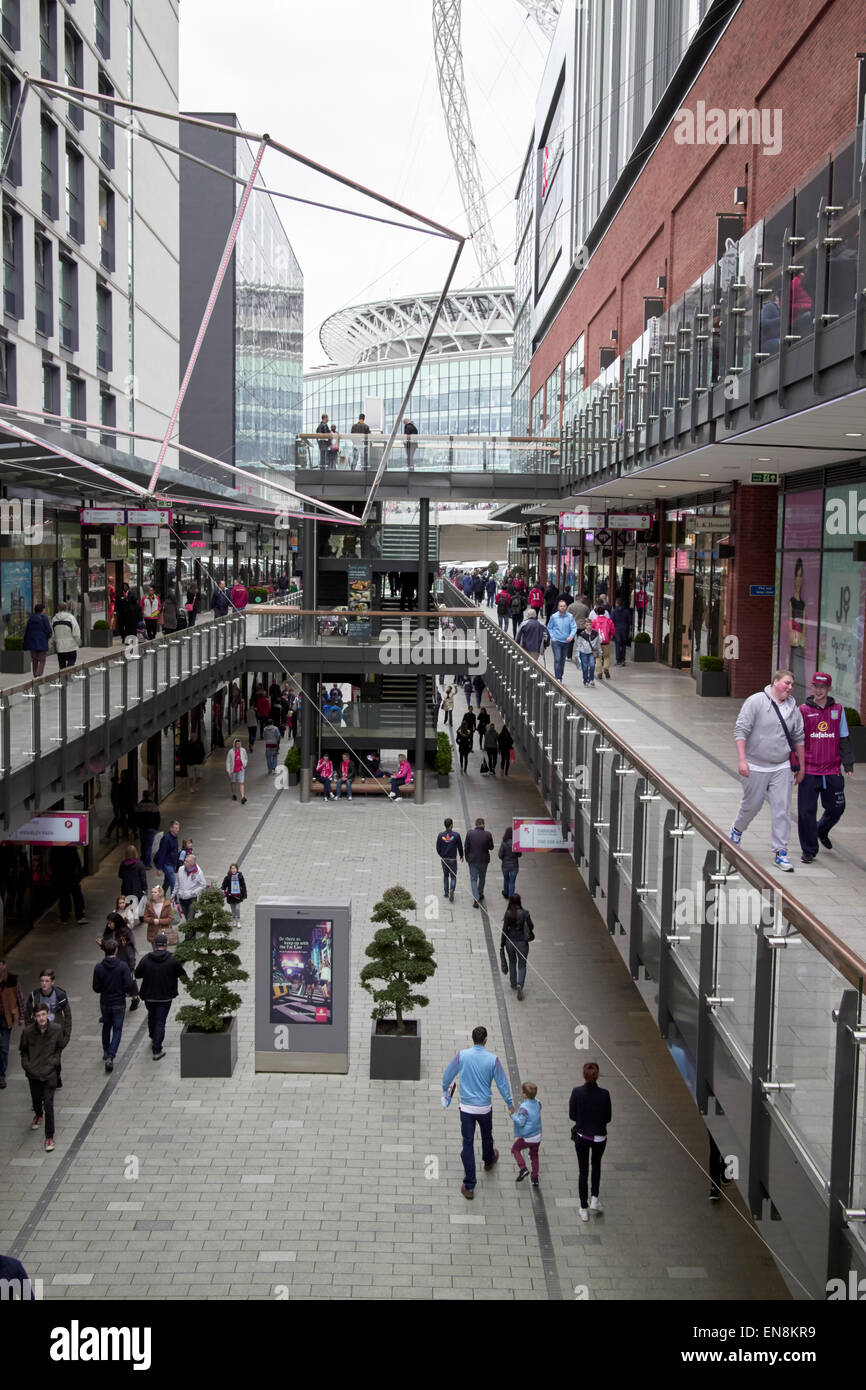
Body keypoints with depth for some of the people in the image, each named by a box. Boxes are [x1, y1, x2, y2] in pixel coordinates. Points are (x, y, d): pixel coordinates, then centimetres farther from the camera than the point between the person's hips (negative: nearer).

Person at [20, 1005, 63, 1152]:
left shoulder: (55, 1030, -12)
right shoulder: (28, 1031, -13)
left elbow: (59, 1049, 4)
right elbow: (23, 1051, 3)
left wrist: (53, 1063, -8)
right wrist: (27, 1066, -9)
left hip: (49, 1074, -2)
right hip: (33, 1073, 2)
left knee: (48, 1105, -6)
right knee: (36, 1099, 23)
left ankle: (49, 1137, 6)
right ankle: (38, 1115, 58)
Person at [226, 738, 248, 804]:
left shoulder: (243, 750, -3)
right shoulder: (231, 751, -10)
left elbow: (245, 758, 15)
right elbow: (228, 762, -6)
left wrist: (244, 765, -2)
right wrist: (228, 771, -10)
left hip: (241, 769, 0)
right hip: (233, 769, 0)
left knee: (241, 783, -10)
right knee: (233, 782, 17)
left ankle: (242, 797, -18)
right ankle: (233, 795, 40)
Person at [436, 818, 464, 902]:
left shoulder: (440, 835, -8)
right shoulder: (456, 835, -13)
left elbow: (438, 848, -2)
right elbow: (460, 847, -5)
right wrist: (461, 856, 13)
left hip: (443, 859, 2)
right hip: (453, 859, -2)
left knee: (445, 875, 21)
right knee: (453, 876, 9)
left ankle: (446, 892, 24)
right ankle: (452, 890, -16)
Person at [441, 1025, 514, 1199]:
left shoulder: (462, 1055, -10)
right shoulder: (492, 1059, -12)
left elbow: (448, 1074, 3)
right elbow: (502, 1083, -4)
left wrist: (445, 1089, 25)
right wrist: (510, 1103, 10)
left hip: (466, 1107, 0)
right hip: (485, 1108, 0)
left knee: (468, 1144, 2)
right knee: (487, 1136, 28)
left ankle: (469, 1187, 3)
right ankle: (488, 1161, 57)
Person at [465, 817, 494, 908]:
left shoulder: (470, 833, -12)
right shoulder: (488, 834, -14)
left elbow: (466, 847, -6)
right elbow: (491, 847, -4)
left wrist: (467, 858, 7)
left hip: (472, 860, -1)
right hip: (483, 860, 1)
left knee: (473, 879, 6)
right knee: (482, 878, 21)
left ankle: (476, 899, -6)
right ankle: (480, 895, 37)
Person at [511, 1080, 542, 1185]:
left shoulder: (523, 1107, -24)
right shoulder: (538, 1103, -2)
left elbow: (520, 1122, -24)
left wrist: (513, 1116, -10)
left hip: (526, 1138, -6)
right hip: (537, 1137, 6)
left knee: (515, 1149, 18)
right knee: (534, 1155, 23)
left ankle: (523, 1168, 5)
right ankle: (535, 1178, 26)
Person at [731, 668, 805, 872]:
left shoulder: (793, 708, 7)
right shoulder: (756, 701, -10)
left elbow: (798, 738, 15)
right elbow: (740, 730, -12)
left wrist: (801, 767, 16)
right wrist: (742, 759, -19)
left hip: (781, 767, 4)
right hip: (755, 766, -4)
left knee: (782, 809, -3)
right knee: (752, 805, 10)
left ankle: (780, 852, 3)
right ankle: (737, 830, 41)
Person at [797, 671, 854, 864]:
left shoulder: (838, 710, 7)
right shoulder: (803, 711, -1)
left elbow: (844, 739, 13)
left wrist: (848, 765, 9)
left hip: (832, 771, 3)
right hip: (809, 771, -2)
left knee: (836, 808, 9)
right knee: (807, 812, -2)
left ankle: (822, 831, 40)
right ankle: (809, 851, 11)